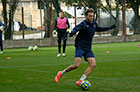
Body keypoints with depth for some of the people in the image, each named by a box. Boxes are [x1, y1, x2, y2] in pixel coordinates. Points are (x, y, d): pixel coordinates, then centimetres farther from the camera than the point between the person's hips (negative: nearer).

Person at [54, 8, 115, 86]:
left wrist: (110, 28, 34)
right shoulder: (84, 24, -14)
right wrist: (72, 32, -58)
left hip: (88, 49, 7)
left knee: (93, 65, -12)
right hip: (80, 47, -7)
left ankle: (80, 81, -10)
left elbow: (98, 29, 33)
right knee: (77, 65, -18)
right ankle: (61, 73, 6)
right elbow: (77, 28, -35)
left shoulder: (94, 23, 10)